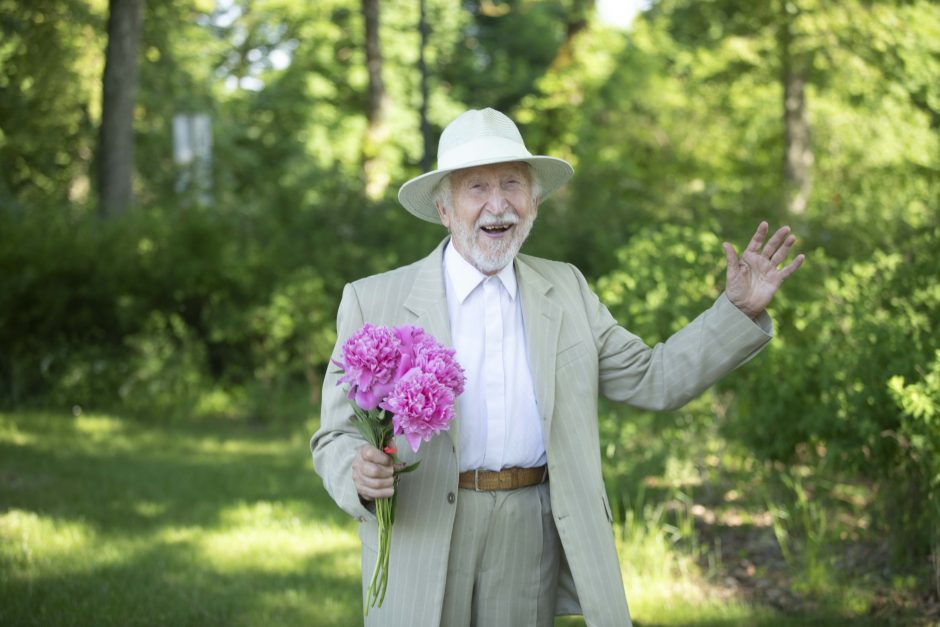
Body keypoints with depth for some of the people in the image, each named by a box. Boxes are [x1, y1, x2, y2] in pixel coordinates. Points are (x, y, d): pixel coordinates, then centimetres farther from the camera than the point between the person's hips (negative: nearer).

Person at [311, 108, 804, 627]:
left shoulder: (565, 289, 11)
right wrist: (359, 475, -23)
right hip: (418, 544, -2)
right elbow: (336, 438, -1)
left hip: (531, 542, 2)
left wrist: (740, 309, 1)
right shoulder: (374, 302, 0)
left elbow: (653, 380, 10)